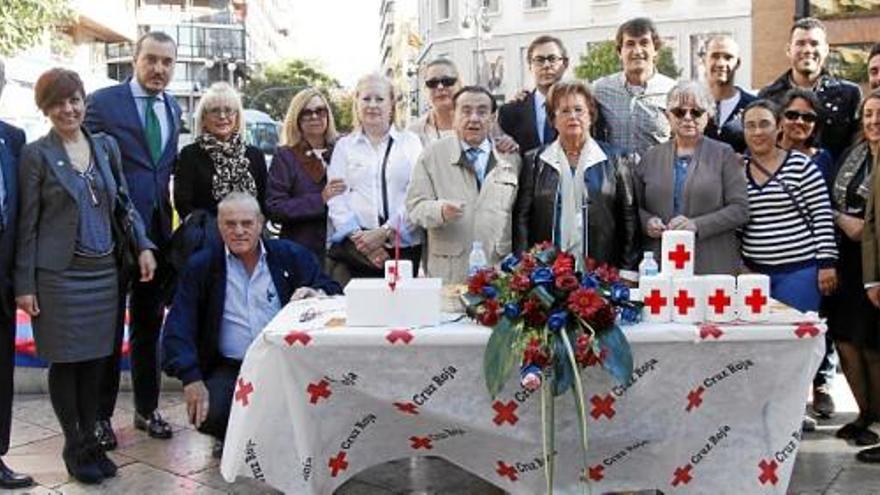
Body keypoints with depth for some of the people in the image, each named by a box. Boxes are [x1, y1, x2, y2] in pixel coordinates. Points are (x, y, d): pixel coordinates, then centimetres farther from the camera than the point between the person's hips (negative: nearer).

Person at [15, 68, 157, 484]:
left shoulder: (106, 146, 7)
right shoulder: (36, 154, -5)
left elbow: (123, 200, 14)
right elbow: (27, 223, -4)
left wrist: (143, 245, 1)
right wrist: (25, 284, -7)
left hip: (103, 270, 4)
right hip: (59, 273, -4)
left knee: (94, 360, 11)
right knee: (65, 361, 5)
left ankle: (90, 440, 24)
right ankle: (75, 447, 19)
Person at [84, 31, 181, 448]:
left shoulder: (172, 108, 11)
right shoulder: (102, 102, -7)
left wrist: (169, 213, 5)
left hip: (158, 230, 5)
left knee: (149, 325, 14)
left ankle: (147, 409, 26)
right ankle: (101, 414, 17)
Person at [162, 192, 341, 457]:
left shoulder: (292, 255, 6)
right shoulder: (201, 265, 4)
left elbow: (333, 290, 7)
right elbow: (178, 326, -2)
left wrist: (317, 294, -19)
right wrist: (191, 379, -16)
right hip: (229, 368, 0)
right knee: (209, 414, -26)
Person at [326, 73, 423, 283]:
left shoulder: (410, 142, 10)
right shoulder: (344, 146, 15)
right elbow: (336, 199, 5)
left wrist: (385, 232, -11)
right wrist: (357, 236, -9)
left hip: (403, 245, -1)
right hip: (354, 247, 1)